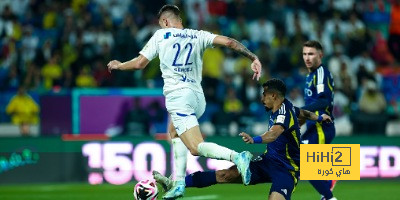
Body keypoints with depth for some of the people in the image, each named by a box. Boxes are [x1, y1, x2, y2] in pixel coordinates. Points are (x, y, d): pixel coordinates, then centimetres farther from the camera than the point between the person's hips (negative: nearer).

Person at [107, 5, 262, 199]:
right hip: (198, 97, 6)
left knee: (196, 147, -14)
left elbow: (139, 63, 7)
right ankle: (179, 183, 23)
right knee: (174, 132, 31)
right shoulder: (198, 36, 14)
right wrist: (253, 58, -1)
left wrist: (119, 65, 25)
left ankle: (237, 157, -39)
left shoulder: (161, 35, 6)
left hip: (178, 95, -6)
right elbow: (229, 42, 0)